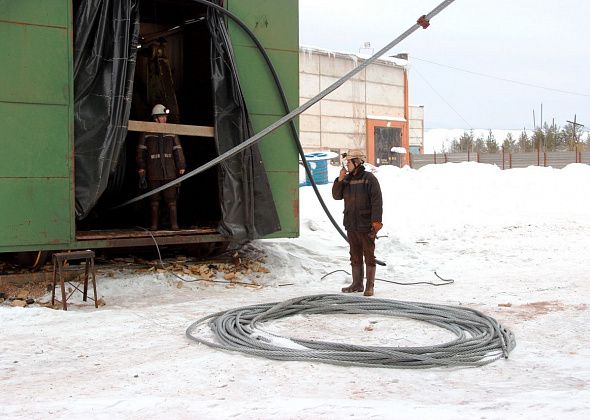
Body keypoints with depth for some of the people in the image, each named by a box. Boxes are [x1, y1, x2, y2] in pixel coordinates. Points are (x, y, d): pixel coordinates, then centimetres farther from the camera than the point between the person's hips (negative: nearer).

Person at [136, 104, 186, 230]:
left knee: (171, 198, -2)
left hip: (169, 171, 1)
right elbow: (141, 151, 7)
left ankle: (174, 224, 1)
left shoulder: (171, 132, 9)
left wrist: (181, 167, 3)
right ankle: (154, 224, 11)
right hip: (153, 172, 0)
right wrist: (141, 167, 2)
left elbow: (178, 150, 8)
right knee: (154, 199, 4)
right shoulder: (146, 133, 5)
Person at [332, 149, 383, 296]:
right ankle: (357, 284, 21)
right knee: (355, 255, 12)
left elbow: (377, 200, -12)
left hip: (366, 225, -6)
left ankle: (370, 286, 2)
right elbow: (336, 196, 9)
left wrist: (376, 220, -19)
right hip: (351, 225, 7)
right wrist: (339, 180, -4)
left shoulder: (369, 178, -8)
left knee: (369, 255, -1)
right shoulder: (347, 179, 12)